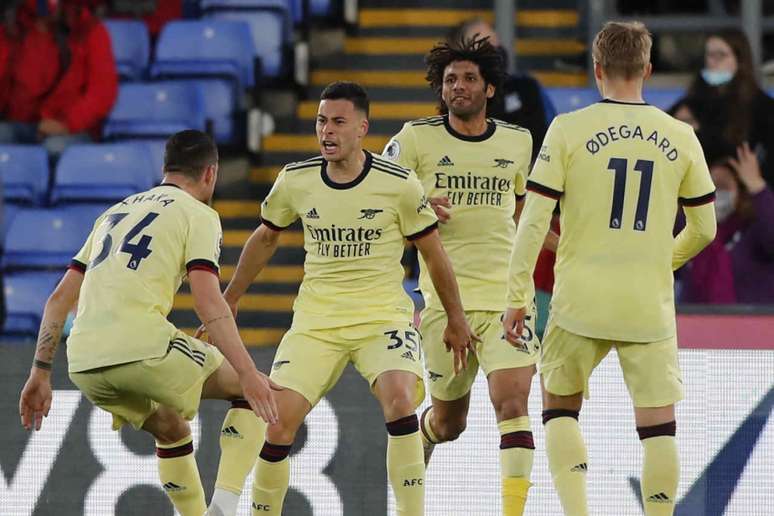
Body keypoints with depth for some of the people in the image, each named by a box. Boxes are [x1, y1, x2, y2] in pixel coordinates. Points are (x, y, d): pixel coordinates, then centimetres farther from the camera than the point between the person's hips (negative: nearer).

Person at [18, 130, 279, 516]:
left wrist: (40, 374, 27)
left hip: (83, 364, 7)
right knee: (246, 386, 14)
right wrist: (248, 374, -12)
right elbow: (208, 302, -9)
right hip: (141, 348, -7)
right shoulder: (198, 214, 7)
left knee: (171, 430, 30)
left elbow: (59, 299, 24)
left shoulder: (114, 214, 28)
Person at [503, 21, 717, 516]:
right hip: (650, 305, 1)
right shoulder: (681, 138, 3)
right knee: (659, 424, 5)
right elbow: (705, 229, 11)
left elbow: (534, 221, -7)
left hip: (580, 304, -1)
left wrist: (518, 298, 0)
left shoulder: (568, 130, -4)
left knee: (559, 406, 16)